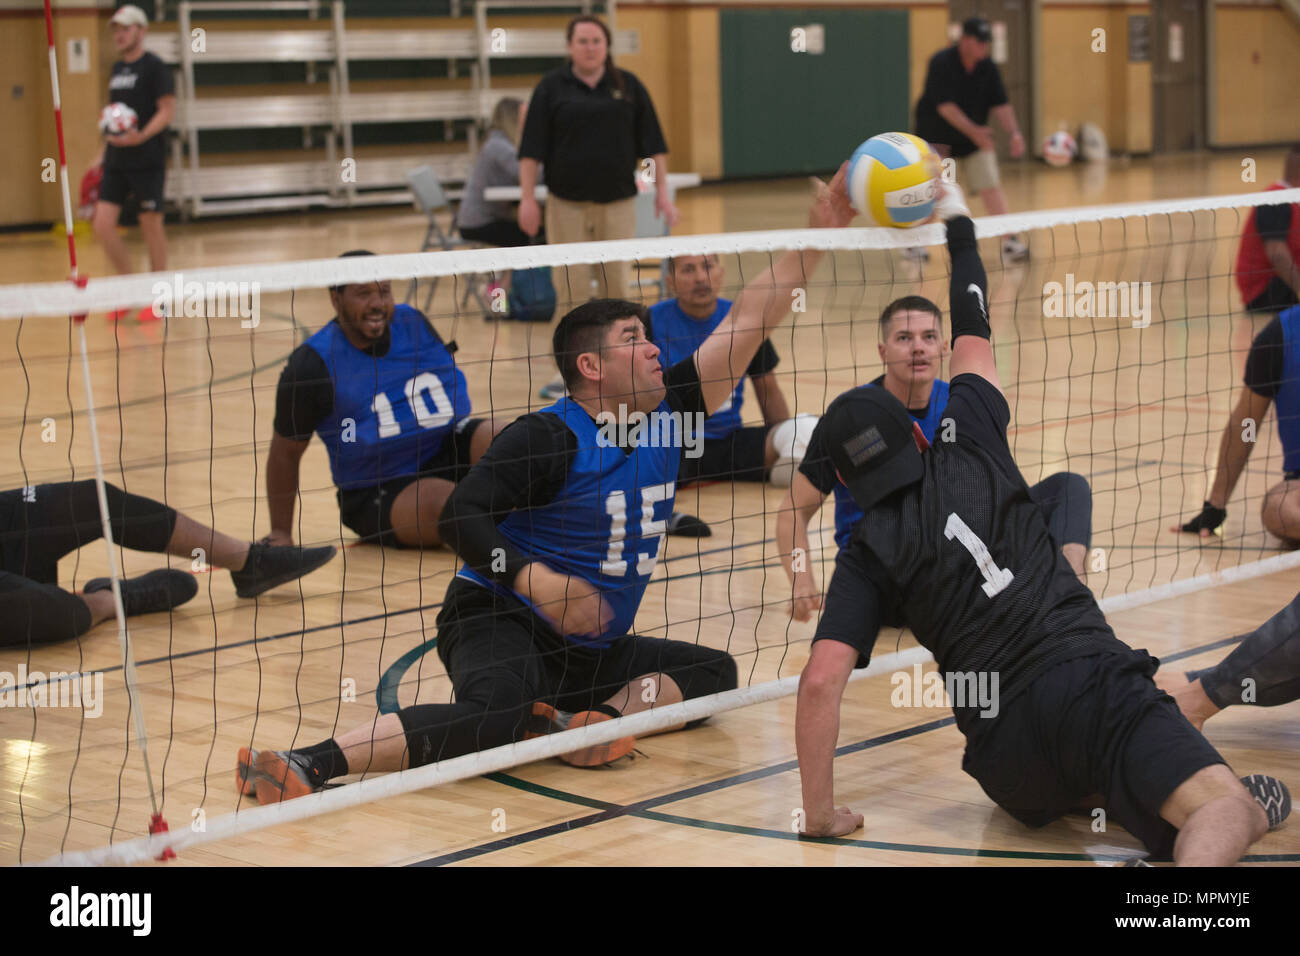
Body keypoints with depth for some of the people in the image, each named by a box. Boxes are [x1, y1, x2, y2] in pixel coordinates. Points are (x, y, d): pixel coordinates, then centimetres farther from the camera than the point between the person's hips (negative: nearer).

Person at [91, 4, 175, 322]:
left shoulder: (154, 67, -6)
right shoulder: (117, 69, 16)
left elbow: (167, 110, -12)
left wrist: (142, 136, -27)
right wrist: (103, 153, 19)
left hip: (147, 161, -7)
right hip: (116, 162, 7)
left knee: (151, 227, 0)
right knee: (103, 225, -1)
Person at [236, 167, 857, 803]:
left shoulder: (665, 416, 7)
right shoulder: (549, 438, -11)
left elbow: (750, 321, 6)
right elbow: (461, 517, -17)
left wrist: (818, 232, 3)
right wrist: (537, 580, -29)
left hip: (589, 650, 8)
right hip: (498, 626, -8)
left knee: (714, 671, 1)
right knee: (498, 720, -36)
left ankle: (590, 719, -21)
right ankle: (308, 765, -39)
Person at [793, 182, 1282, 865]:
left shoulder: (867, 557, 10)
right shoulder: (970, 451, 14)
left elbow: (821, 681, -4)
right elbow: (973, 341, 31)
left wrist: (819, 811, 5)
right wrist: (957, 221, 45)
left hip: (1011, 765, 1)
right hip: (1088, 675, -1)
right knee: (1228, 810, -21)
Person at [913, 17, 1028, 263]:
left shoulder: (989, 68, -3)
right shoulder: (941, 63, -19)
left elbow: (1000, 104, -4)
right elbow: (944, 105, -26)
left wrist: (1014, 133, -20)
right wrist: (972, 130, -34)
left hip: (976, 136, 4)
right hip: (937, 137, -4)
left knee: (991, 186, -8)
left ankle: (1008, 242, -8)